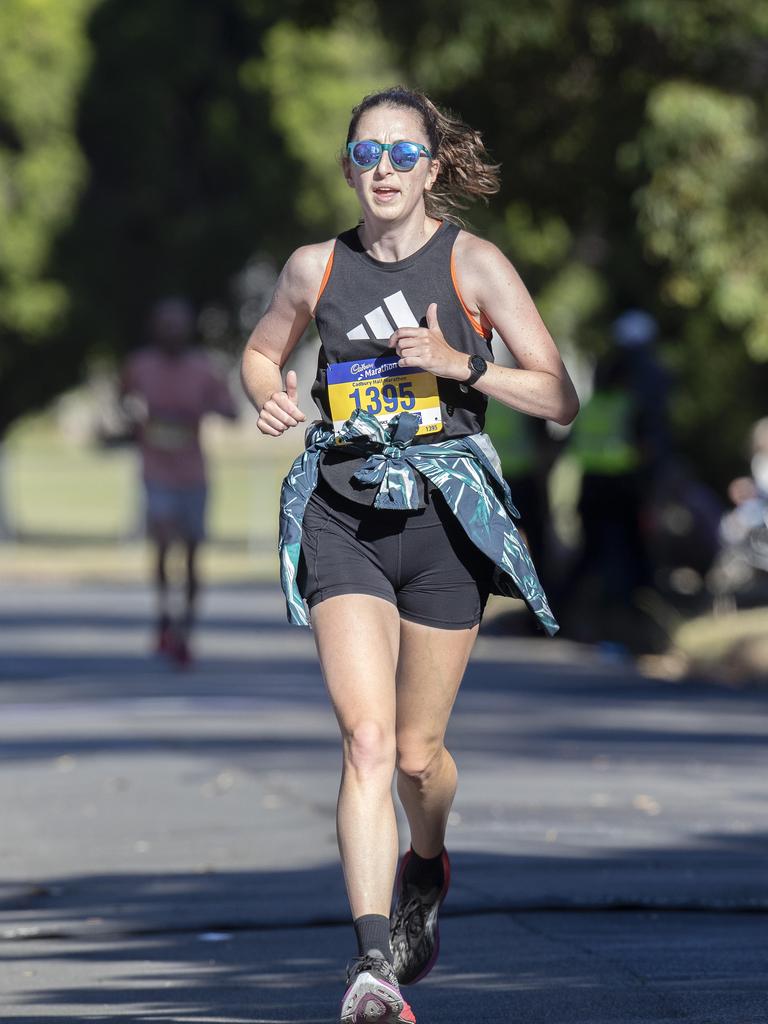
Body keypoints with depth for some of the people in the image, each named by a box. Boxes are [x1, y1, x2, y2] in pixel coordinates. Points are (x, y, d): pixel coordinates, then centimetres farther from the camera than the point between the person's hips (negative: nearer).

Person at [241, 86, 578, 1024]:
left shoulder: (473, 263, -3)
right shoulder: (316, 268, 5)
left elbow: (560, 399, -3)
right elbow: (261, 352, 24)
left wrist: (462, 363, -18)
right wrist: (272, 397, 2)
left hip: (446, 520, 0)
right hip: (342, 516, 1)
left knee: (417, 751, 9)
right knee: (367, 737, -17)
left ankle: (425, 869, 44)